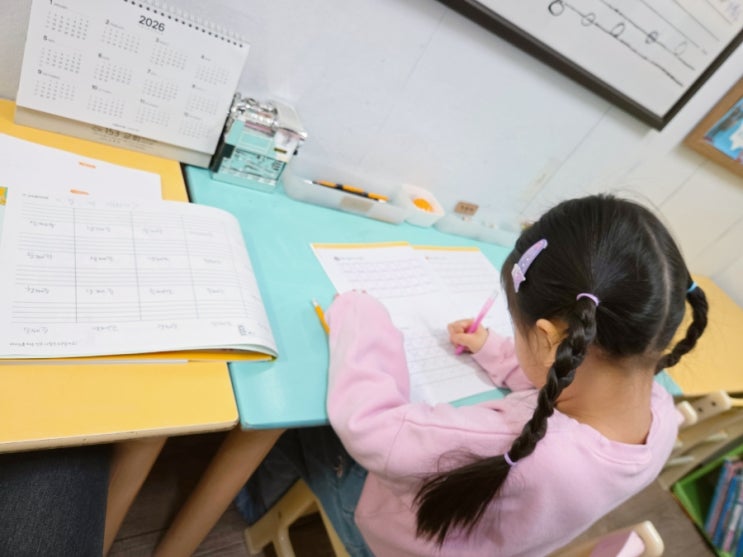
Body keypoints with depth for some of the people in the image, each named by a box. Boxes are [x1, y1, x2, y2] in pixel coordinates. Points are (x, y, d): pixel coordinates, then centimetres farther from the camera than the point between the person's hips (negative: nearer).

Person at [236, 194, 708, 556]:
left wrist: (359, 314, -24)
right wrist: (492, 350, 4)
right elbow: (561, 385, -2)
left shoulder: (524, 452, -49)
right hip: (472, 505, 7)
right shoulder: (662, 413, -23)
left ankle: (253, 503, 44)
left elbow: (364, 422, -38)